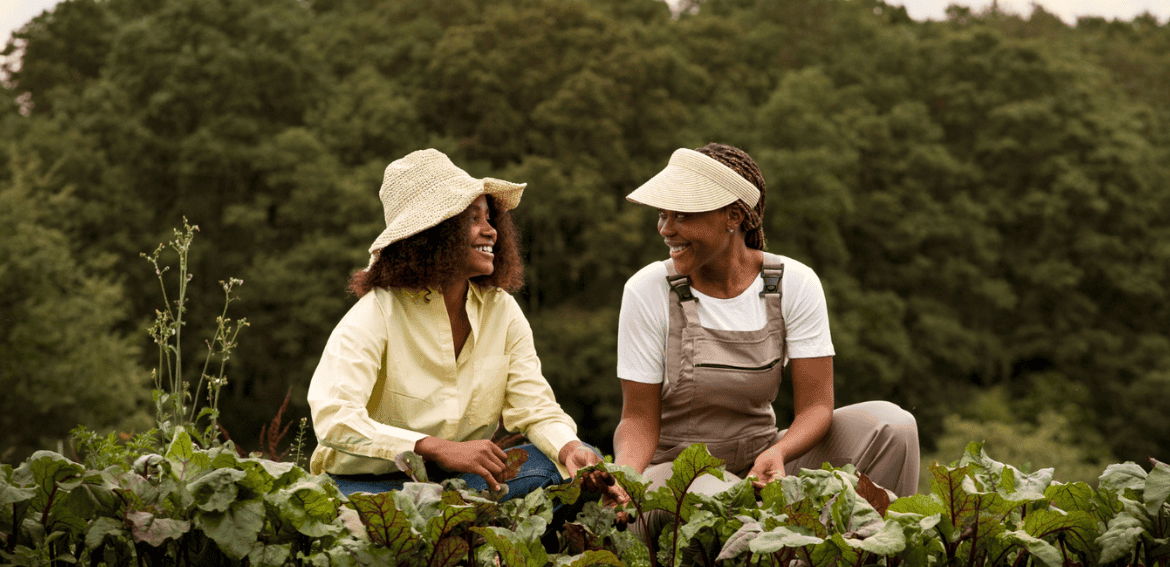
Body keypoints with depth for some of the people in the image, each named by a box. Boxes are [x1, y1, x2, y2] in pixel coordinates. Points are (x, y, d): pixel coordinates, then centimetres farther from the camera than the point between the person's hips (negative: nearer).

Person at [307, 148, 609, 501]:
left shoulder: (501, 310, 2)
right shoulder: (376, 315, -16)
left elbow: (535, 408, -1)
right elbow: (332, 417, -29)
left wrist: (570, 449, -26)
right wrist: (441, 448, -40)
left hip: (465, 474, 6)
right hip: (370, 480, -5)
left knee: (585, 459, -15)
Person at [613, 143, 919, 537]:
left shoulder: (795, 284, -9)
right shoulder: (648, 291, -13)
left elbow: (816, 406, -11)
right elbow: (639, 418, -9)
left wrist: (777, 452, -33)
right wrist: (624, 473, -32)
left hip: (759, 462, 3)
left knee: (890, 424, -20)